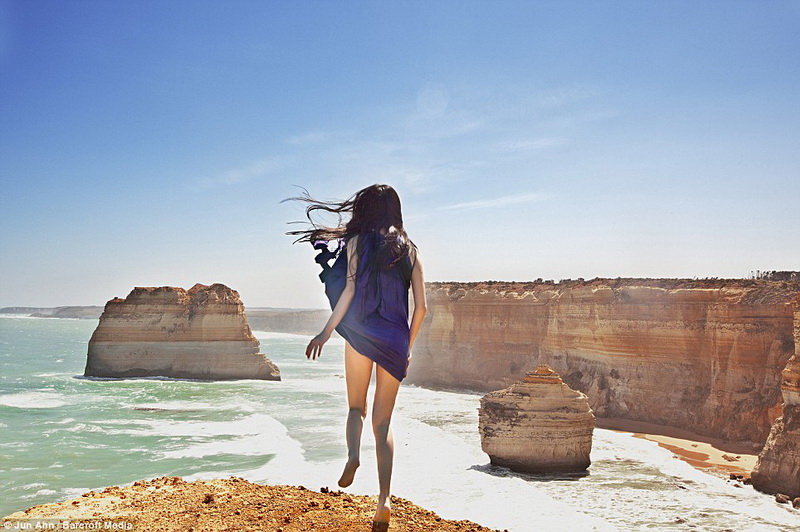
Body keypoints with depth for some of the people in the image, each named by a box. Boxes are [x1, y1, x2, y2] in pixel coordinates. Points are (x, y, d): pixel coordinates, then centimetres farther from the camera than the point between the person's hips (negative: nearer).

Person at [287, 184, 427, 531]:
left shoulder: (357, 241, 3)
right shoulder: (409, 249, 12)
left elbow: (350, 289, -8)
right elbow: (421, 306, 8)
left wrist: (326, 332, -6)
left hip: (361, 333, -2)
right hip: (395, 340, 2)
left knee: (356, 408, 16)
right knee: (383, 422, 8)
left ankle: (353, 454, -15)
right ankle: (384, 500, -4)